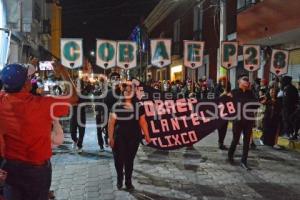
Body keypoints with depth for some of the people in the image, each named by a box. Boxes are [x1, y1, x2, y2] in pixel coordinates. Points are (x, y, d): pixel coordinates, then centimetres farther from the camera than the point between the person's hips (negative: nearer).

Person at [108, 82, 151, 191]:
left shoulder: (139, 107, 2)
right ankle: (119, 179, 29)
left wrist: (147, 136, 2)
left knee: (130, 160, 9)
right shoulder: (117, 106, -3)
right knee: (119, 159, 1)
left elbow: (142, 122, 4)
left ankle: (128, 181, 26)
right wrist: (110, 137, -7)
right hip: (119, 137, -1)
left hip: (134, 137, 1)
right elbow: (111, 123, -3)